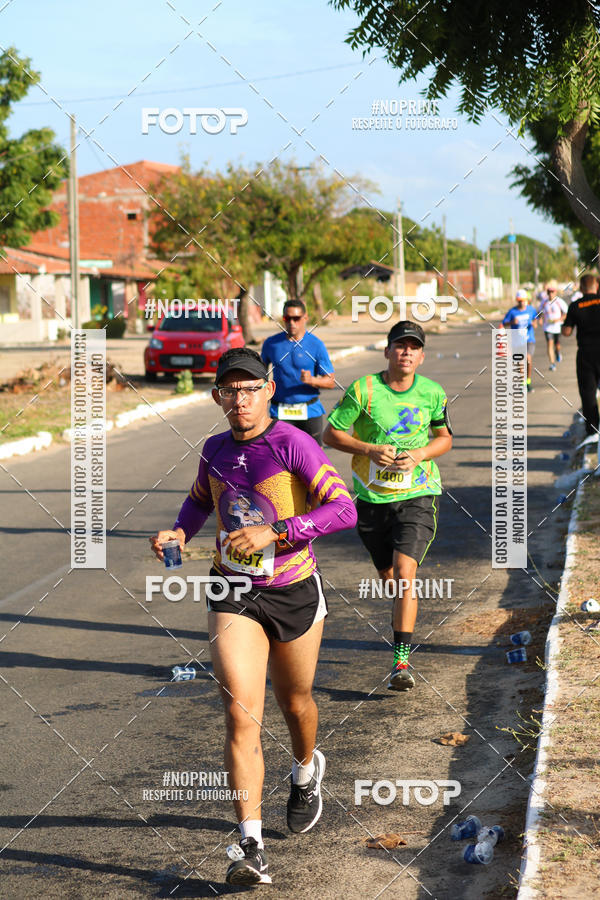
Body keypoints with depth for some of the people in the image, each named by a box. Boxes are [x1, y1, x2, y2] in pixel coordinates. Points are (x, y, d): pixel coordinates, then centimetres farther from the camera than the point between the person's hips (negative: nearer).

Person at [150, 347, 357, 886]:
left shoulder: (292, 444, -15)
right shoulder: (216, 449, 2)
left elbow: (344, 509, -23)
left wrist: (272, 531, -30)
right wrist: (179, 533, 3)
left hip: (295, 593, -2)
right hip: (234, 594, 2)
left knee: (295, 703, 18)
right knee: (241, 715, -12)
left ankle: (306, 771, 54)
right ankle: (252, 847, -13)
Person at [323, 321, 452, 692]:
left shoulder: (433, 394, -2)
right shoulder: (363, 390, -8)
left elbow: (444, 438, 12)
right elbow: (331, 433, -2)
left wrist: (418, 455, -8)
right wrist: (371, 449, -16)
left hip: (417, 495, -1)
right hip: (372, 497, 1)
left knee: (404, 573, -16)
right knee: (388, 575, 13)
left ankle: (402, 661, -17)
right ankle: (403, 616, 47)